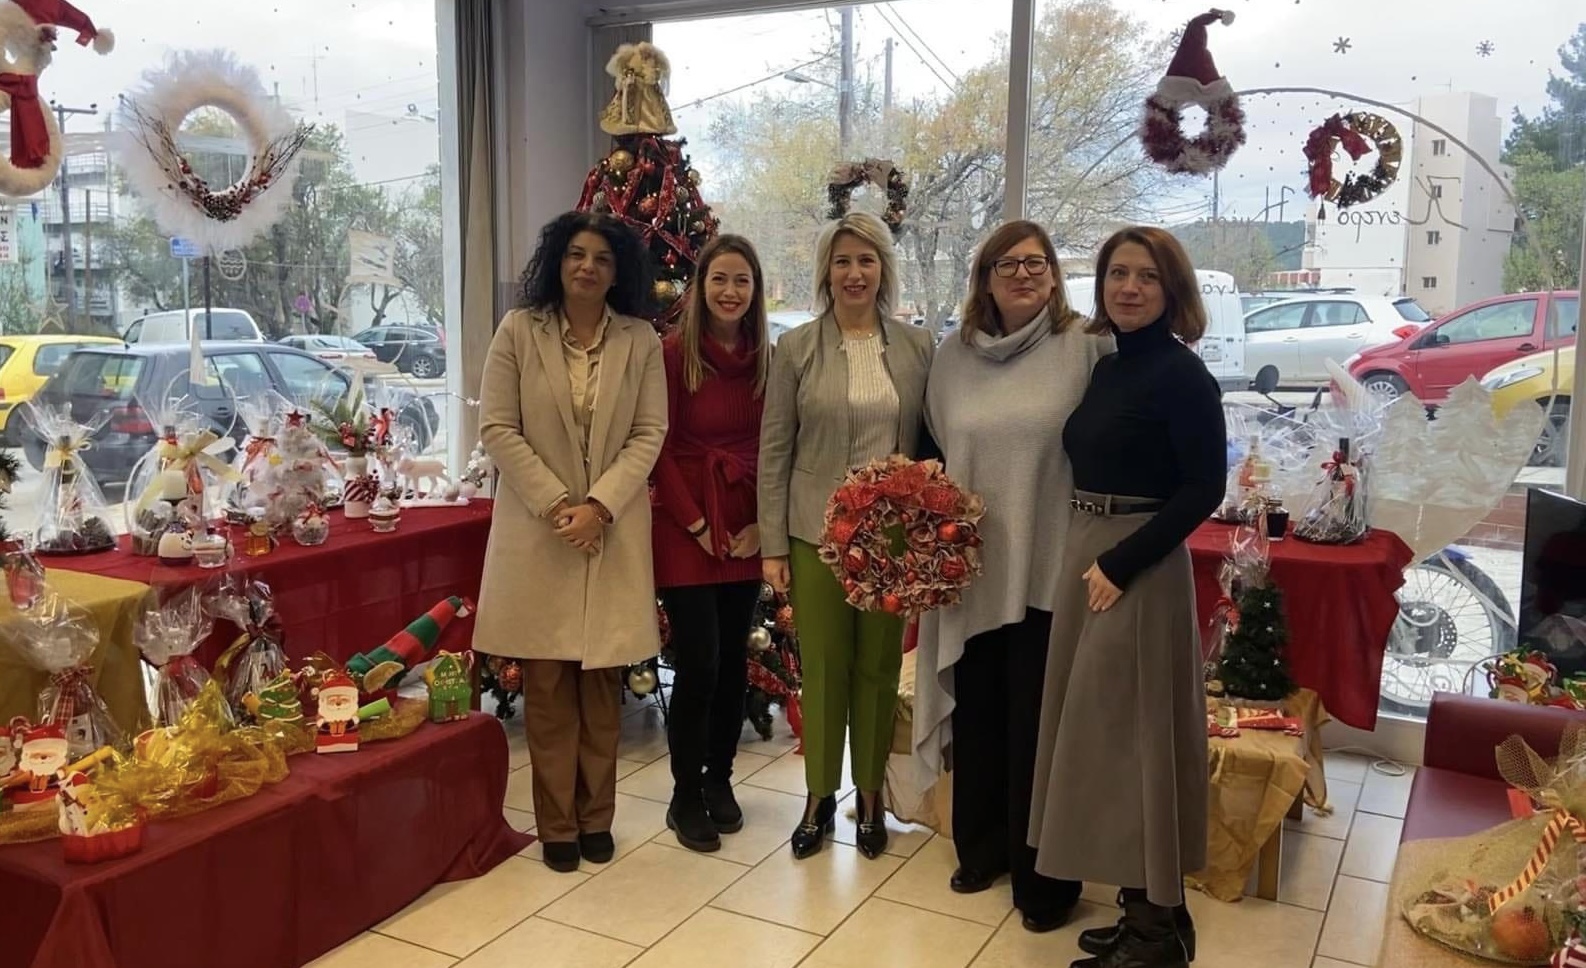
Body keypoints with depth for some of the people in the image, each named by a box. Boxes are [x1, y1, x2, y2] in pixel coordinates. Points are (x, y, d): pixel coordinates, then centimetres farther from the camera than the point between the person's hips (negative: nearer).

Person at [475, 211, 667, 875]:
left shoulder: (641, 340, 3)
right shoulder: (518, 331, 0)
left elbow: (649, 434, 0)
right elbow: (497, 429, -3)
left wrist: (599, 506, -13)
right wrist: (557, 504, -11)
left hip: (615, 531, 1)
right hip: (537, 529, -1)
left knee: (602, 681, 8)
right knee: (547, 684, 4)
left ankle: (596, 816, 22)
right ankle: (557, 823, 17)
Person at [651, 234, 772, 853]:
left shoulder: (767, 358, 5)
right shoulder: (674, 353, -7)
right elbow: (661, 448, -7)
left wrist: (761, 524, -4)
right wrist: (697, 525, -10)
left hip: (747, 531, 4)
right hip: (686, 529, -4)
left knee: (733, 660, 10)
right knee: (698, 664, -4)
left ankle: (719, 780, 27)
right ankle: (686, 797, 13)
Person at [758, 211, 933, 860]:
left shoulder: (917, 348, 4)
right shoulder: (796, 348, -1)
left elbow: (930, 442, 8)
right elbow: (774, 450, -1)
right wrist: (772, 545, -4)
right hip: (817, 532, -1)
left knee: (879, 668, 10)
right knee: (823, 668, 6)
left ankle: (870, 797, 28)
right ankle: (819, 797, 24)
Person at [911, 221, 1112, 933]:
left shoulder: (1086, 348, -5)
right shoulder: (953, 357, 7)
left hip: (1051, 570, -4)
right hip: (972, 567, 4)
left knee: (1038, 724, 4)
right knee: (978, 714, 15)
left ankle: (1044, 876, 21)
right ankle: (981, 849, 34)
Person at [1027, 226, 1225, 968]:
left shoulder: (1181, 373, -12)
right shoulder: (1105, 366, 11)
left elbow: (1204, 488, -17)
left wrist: (1121, 564, -20)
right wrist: (1087, 558, 3)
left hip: (1138, 566, -9)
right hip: (1082, 555, 9)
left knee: (1132, 733, -1)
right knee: (1097, 731, 14)